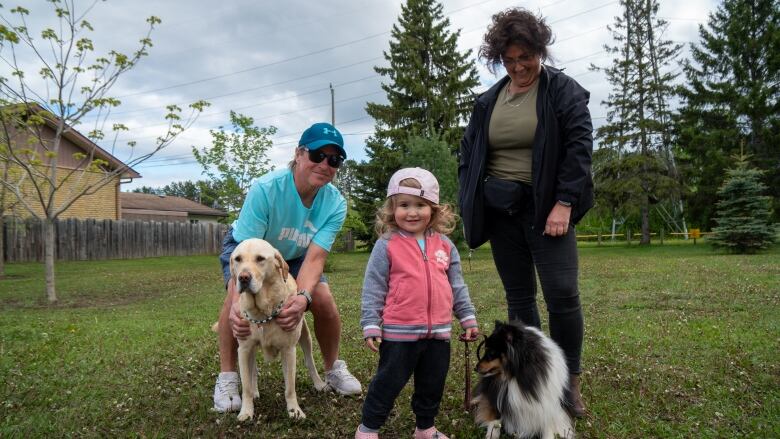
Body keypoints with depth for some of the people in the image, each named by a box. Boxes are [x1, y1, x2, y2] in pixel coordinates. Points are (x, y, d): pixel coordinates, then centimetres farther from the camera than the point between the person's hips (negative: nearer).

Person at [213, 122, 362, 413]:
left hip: (294, 256, 3)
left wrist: (303, 298, -53)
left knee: (323, 299, -19)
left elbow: (315, 257, -33)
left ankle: (333, 369, 8)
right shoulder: (265, 188, -36)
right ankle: (227, 377, -13)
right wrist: (239, 303, -55)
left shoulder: (335, 204, -26)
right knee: (237, 292, -32)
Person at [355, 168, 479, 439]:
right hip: (399, 333, -4)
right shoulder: (386, 246, -8)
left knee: (433, 386, 18)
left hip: (438, 332, 5)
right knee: (388, 384, 7)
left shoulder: (445, 245, 5)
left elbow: (457, 285, 12)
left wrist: (468, 318, 11)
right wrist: (371, 326, -11)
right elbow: (373, 289, -7)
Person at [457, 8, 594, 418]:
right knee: (518, 296, 8)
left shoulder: (564, 90, -1)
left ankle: (570, 382, 9)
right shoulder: (488, 101, 12)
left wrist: (563, 204, -16)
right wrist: (470, 202, 5)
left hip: (546, 208, -4)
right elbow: (468, 154, 16)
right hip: (501, 211, 4)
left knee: (562, 293, -10)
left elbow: (579, 146, -8)